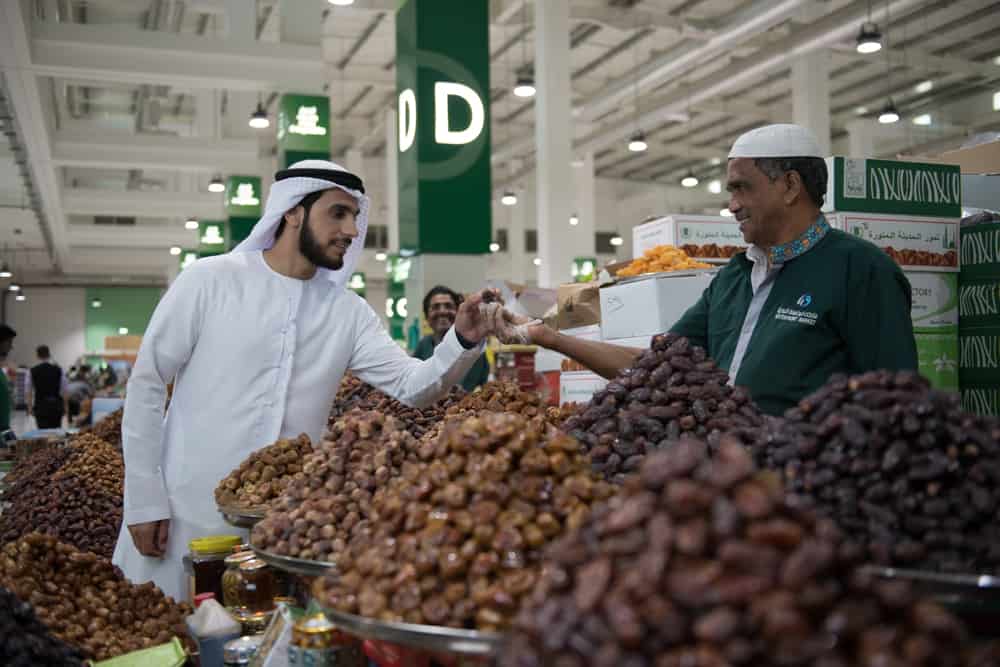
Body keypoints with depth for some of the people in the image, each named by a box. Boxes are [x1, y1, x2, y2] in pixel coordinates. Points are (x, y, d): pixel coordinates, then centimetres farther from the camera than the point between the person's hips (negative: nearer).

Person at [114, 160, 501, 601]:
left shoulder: (348, 311, 3)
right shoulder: (209, 281, -7)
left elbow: (413, 387, -4)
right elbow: (146, 386, -4)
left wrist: (464, 341, -23)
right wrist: (144, 500, -7)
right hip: (189, 513, -3)